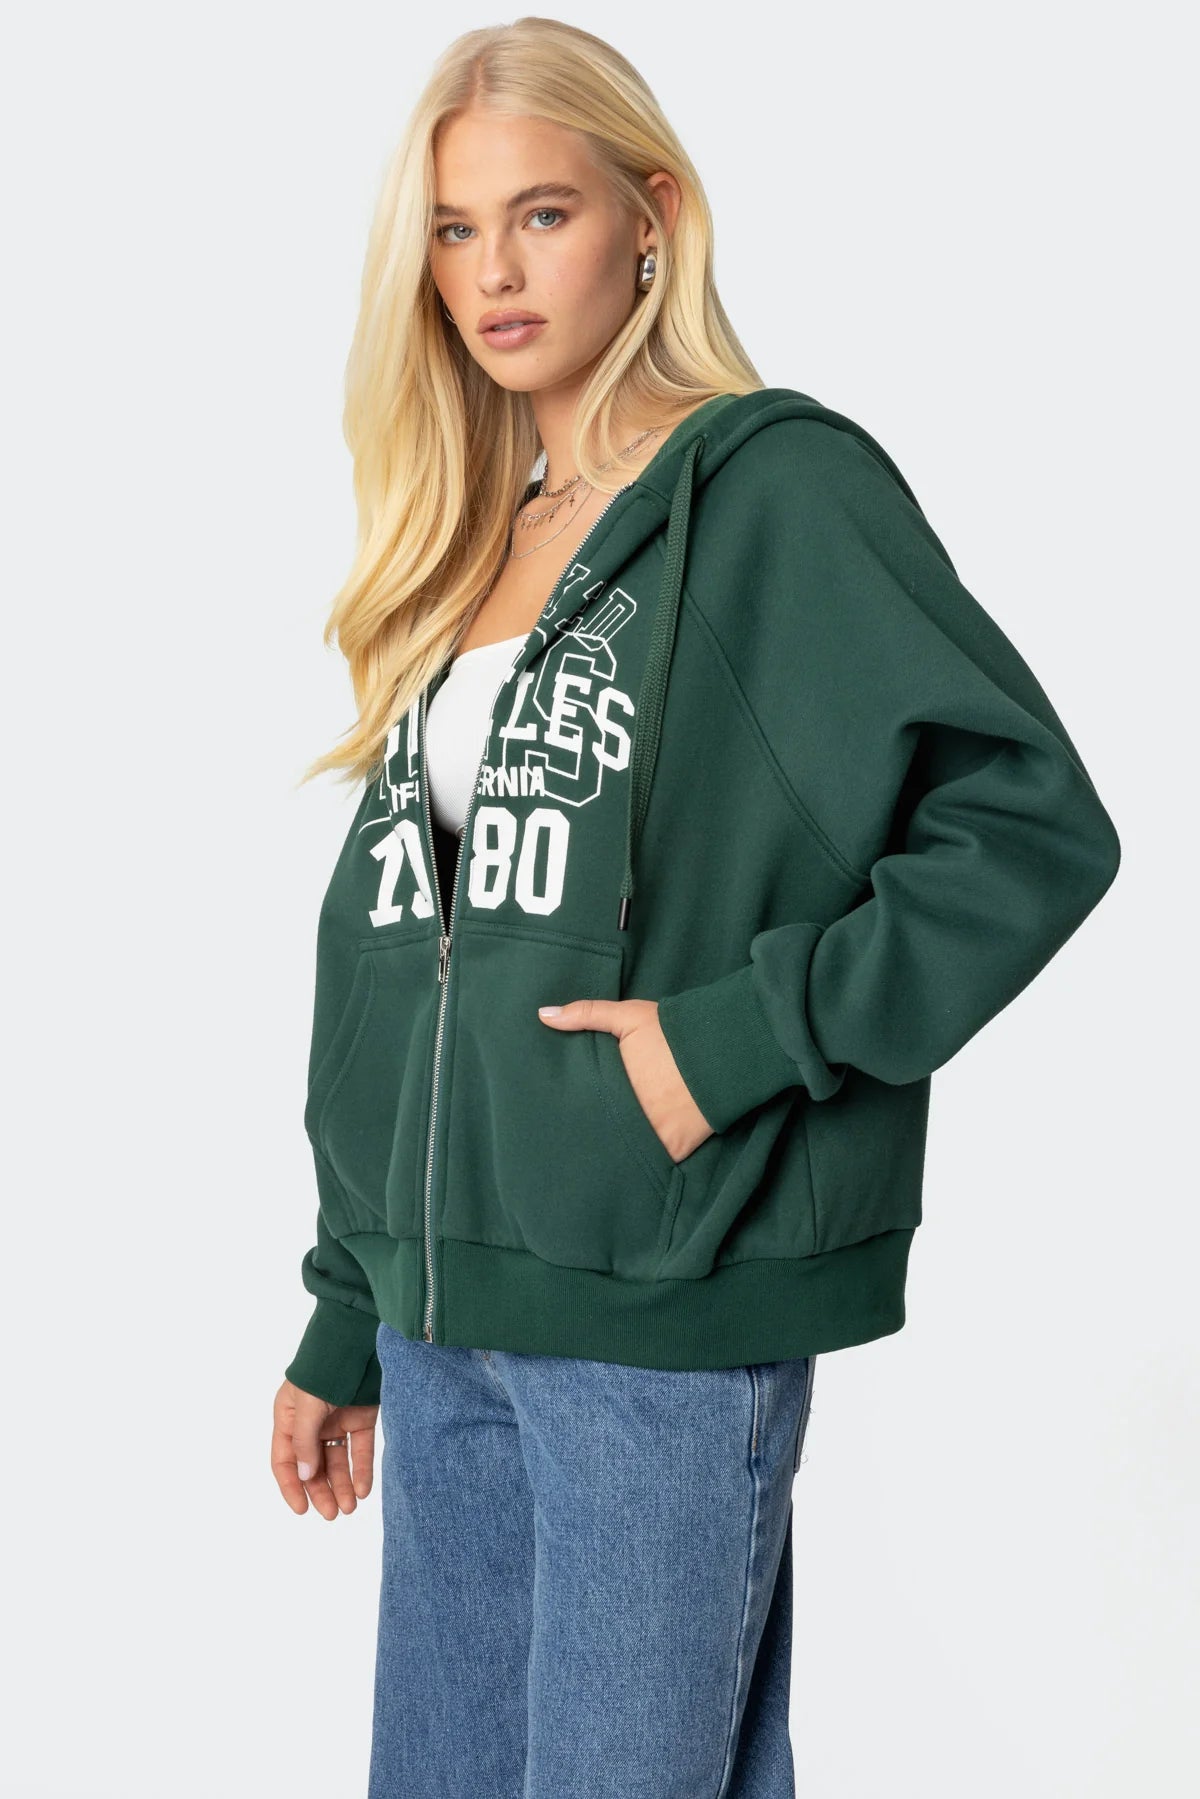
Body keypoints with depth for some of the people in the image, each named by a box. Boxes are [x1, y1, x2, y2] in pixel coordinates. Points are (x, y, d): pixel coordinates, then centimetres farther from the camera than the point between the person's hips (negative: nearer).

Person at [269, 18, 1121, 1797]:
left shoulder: (779, 487, -6)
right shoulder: (453, 548, 14)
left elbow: (1036, 823, -13)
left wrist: (744, 1033, -18)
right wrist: (345, 1324, 17)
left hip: (667, 1317, -7)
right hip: (443, 1313, 7)